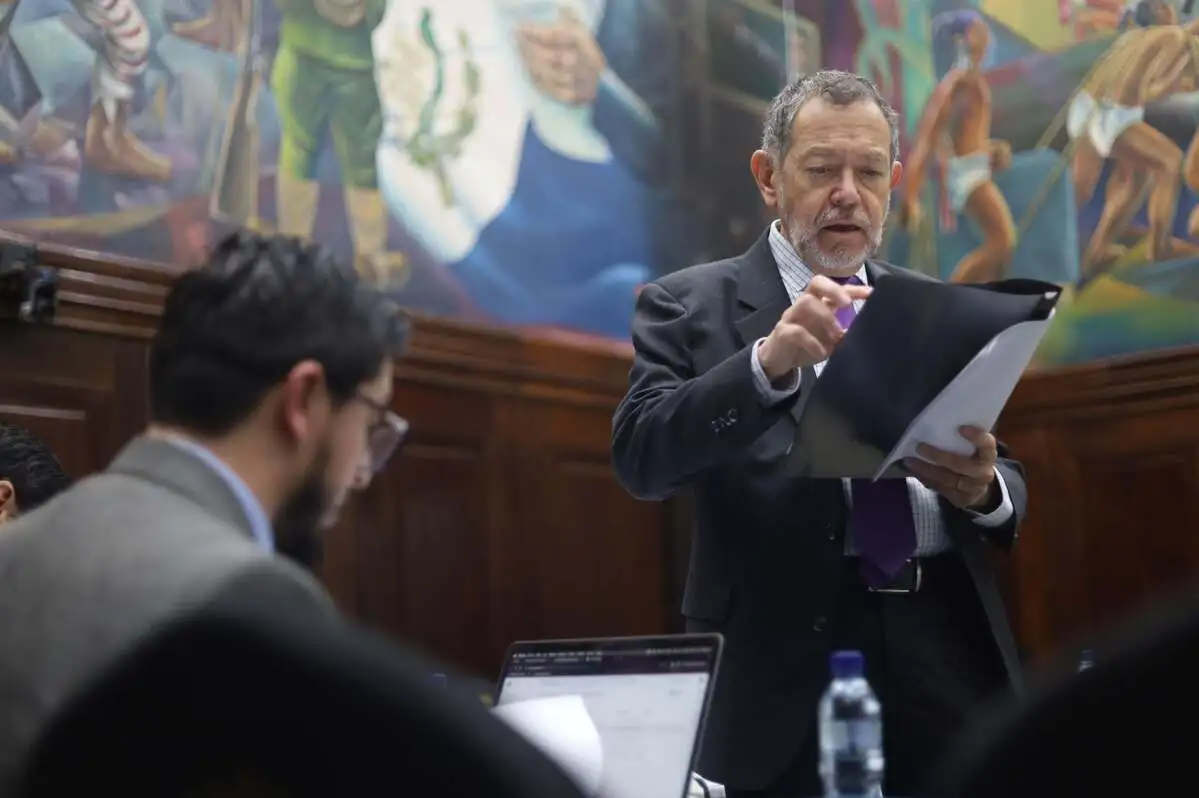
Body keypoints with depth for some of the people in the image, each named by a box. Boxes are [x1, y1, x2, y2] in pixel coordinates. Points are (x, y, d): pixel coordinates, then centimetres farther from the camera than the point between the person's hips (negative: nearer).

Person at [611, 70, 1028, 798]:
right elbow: (641, 458, -14)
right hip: (788, 674, -3)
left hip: (946, 664, 4)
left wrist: (982, 488, -13)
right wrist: (768, 363, -28)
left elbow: (1009, 496, 11)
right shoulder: (690, 307, 1)